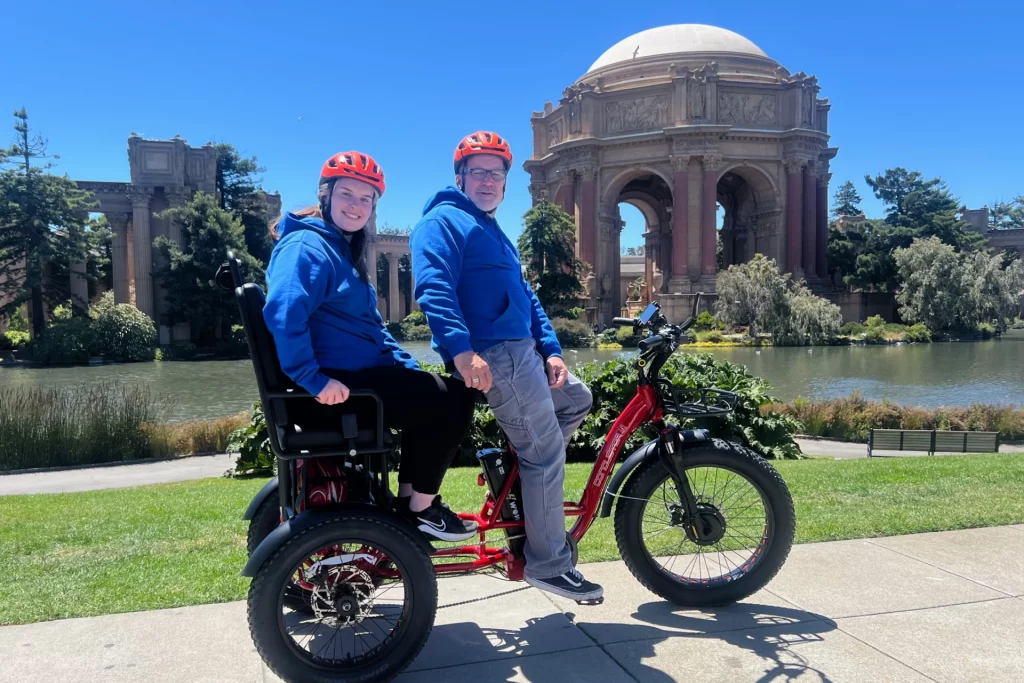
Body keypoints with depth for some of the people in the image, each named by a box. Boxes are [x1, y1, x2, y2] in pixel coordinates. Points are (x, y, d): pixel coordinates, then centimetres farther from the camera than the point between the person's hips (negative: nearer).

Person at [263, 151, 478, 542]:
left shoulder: (343, 250, 21)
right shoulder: (307, 246, -11)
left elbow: (370, 326, 25)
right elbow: (283, 314, -27)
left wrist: (408, 366, 15)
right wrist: (315, 380, -29)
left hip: (358, 374, 11)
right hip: (339, 384, -11)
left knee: (439, 397, 17)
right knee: (453, 401, -12)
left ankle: (408, 499, 20)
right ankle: (420, 508, 1)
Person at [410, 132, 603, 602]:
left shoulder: (491, 232, 26)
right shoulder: (444, 221, -4)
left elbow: (525, 295, 24)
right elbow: (433, 286, -21)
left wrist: (550, 349, 11)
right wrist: (461, 348, -33)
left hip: (522, 351, 10)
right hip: (491, 356, -10)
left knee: (577, 400, 20)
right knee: (546, 453, -6)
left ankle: (522, 479, 22)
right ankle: (549, 564, 8)